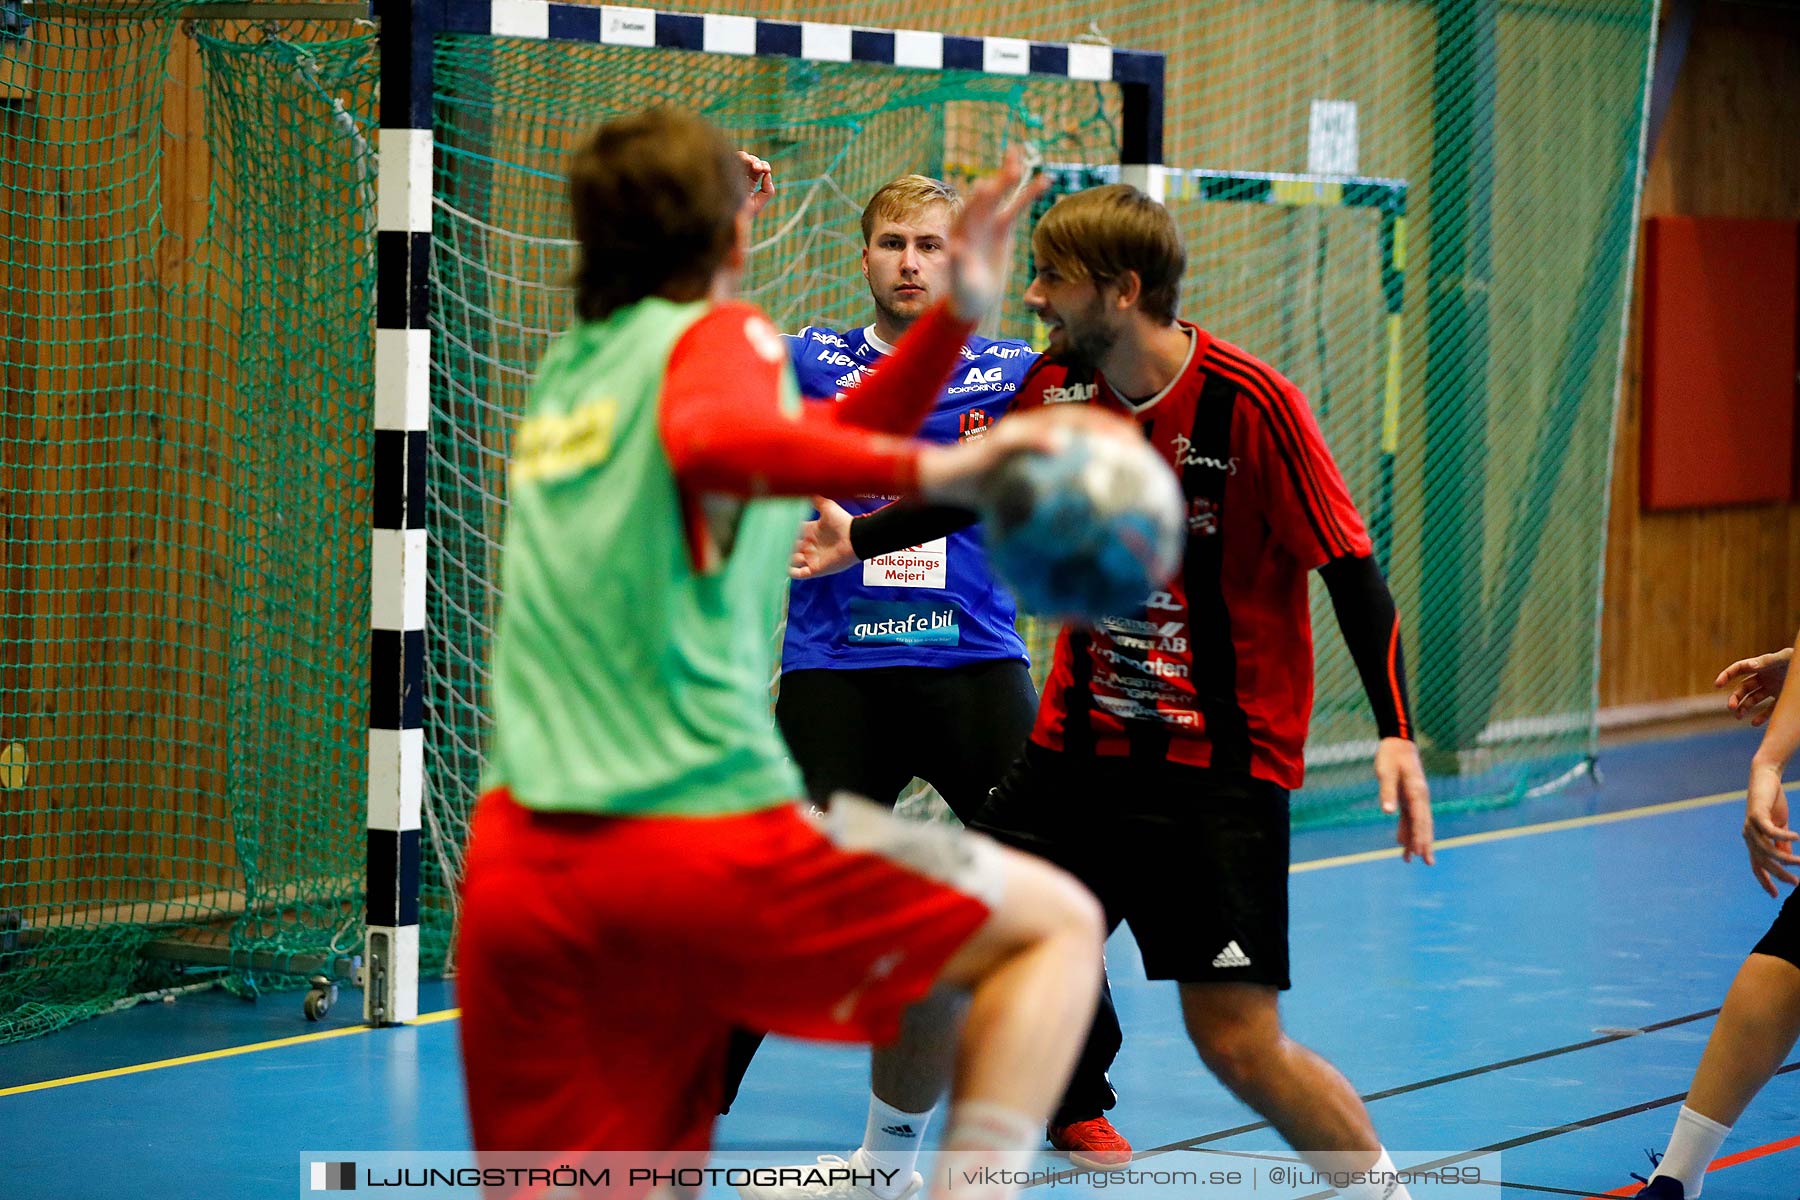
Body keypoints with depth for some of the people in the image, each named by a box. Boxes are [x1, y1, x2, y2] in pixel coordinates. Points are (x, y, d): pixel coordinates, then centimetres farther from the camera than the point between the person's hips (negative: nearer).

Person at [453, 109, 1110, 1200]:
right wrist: (926, 468, -30)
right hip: (698, 844, -7)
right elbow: (713, 441, -24)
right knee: (1058, 921, 6)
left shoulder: (573, 369, 24)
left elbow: (812, 444, 35)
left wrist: (958, 315, 27)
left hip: (514, 865, 7)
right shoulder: (717, 334, 2)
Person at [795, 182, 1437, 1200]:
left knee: (1238, 1039, -9)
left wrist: (1396, 731, -23)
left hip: (1221, 769, -5)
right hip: (1077, 751, 5)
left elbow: (1351, 569, -15)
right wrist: (859, 539, 16)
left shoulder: (1250, 403, -17)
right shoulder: (1056, 388, 0)